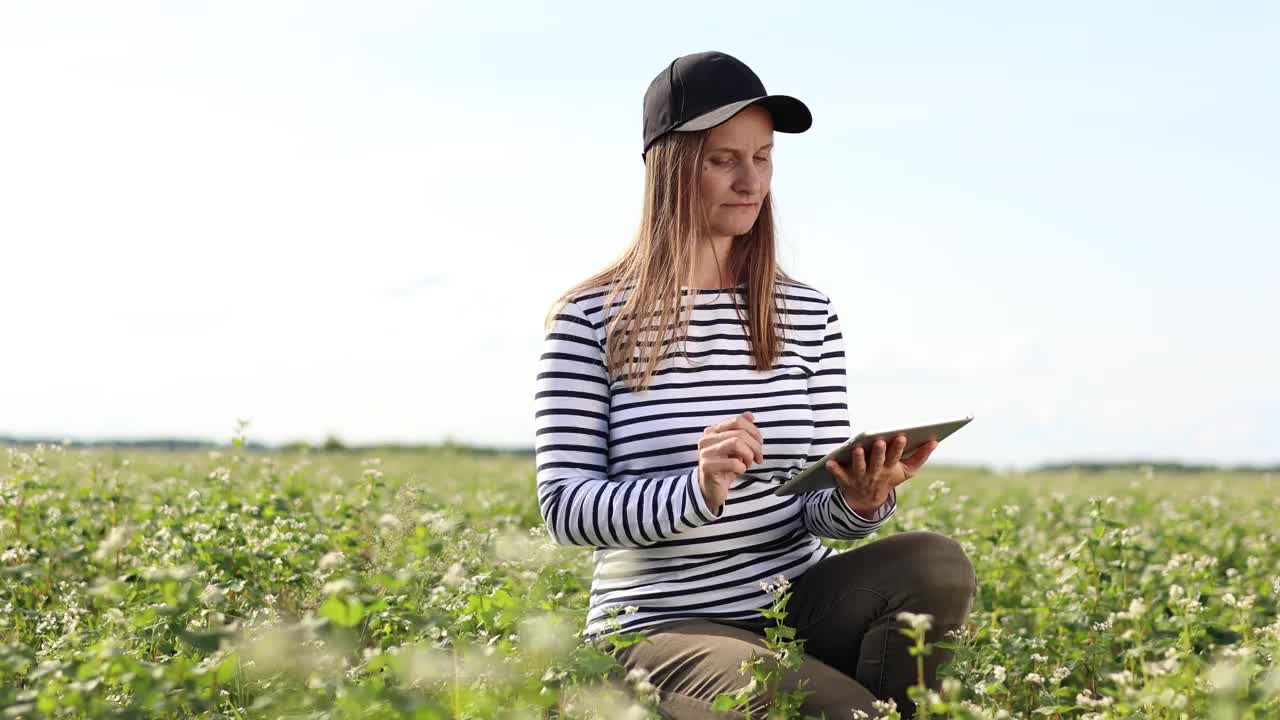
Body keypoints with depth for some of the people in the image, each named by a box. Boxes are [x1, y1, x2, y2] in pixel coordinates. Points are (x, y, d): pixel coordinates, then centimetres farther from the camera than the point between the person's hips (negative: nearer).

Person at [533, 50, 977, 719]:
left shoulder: (808, 314, 8)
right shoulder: (590, 318, -4)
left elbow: (823, 508, 8)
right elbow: (565, 505, -9)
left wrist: (864, 499, -17)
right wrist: (696, 492, -26)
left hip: (798, 603, 5)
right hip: (662, 627, -4)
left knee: (938, 563, -26)